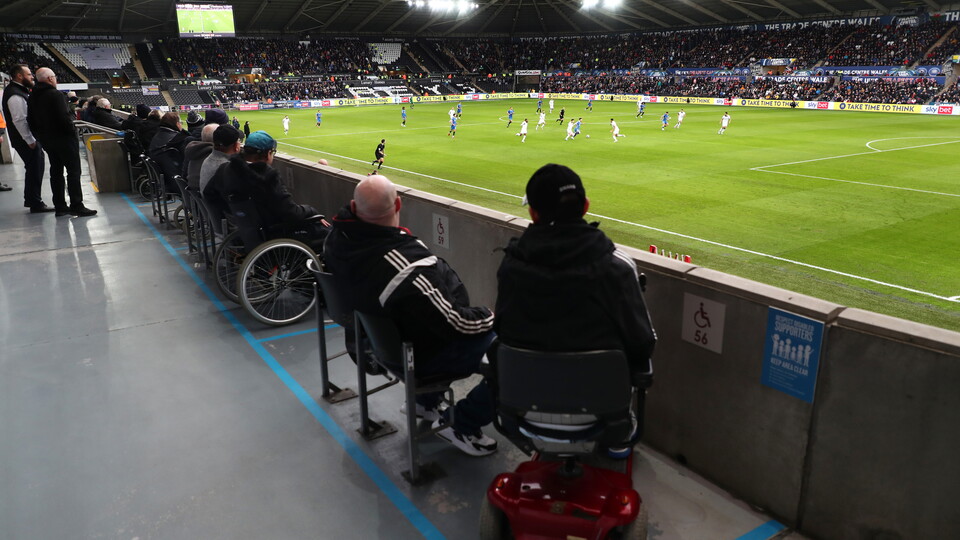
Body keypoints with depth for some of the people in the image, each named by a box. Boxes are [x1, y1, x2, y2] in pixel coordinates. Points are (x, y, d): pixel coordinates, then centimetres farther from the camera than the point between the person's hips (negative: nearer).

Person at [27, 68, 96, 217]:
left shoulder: (32, 97, 12)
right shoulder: (56, 94, -15)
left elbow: (30, 120, 15)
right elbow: (64, 117, -22)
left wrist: (40, 137, 21)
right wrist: (73, 132, -11)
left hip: (46, 141, 8)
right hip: (63, 138, -8)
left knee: (56, 172, 13)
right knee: (73, 171, -6)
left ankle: (59, 206, 16)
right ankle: (77, 206, -10)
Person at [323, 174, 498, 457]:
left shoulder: (339, 237, -13)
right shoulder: (407, 271, -38)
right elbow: (453, 323, -28)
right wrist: (489, 316, -12)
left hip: (380, 338, 10)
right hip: (424, 357, -9)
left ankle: (426, 400, 38)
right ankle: (463, 425, 7)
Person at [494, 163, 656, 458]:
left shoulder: (510, 264, -14)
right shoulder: (616, 266, -21)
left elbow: (503, 330, -2)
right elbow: (642, 341, -12)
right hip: (600, 394, -2)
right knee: (639, 356, 27)